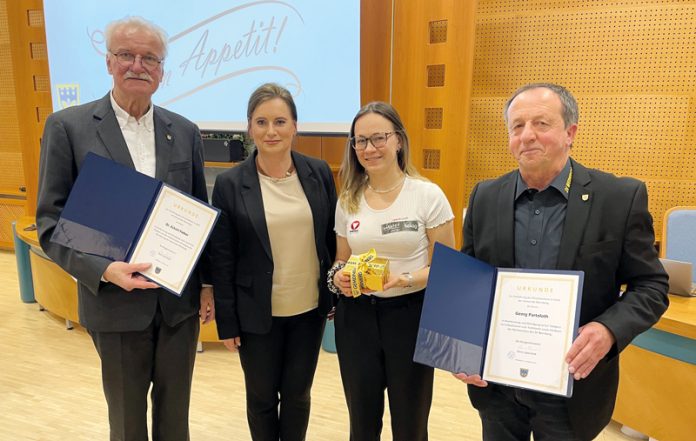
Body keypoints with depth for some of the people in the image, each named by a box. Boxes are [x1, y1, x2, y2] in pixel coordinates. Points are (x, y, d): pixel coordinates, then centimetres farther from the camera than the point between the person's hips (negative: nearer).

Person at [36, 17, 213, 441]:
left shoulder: (185, 131, 3)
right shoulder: (68, 126, -6)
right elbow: (51, 221, -6)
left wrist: (207, 283, 5)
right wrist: (103, 269, -21)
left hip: (181, 298, 3)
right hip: (116, 300, -2)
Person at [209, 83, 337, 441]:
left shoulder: (318, 173, -3)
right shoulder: (230, 184, -9)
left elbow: (332, 238, 4)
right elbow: (222, 260, -6)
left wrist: (337, 295, 6)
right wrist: (227, 322, -5)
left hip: (310, 308, 2)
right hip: (258, 313, -1)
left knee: (297, 393, 17)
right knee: (262, 397, 16)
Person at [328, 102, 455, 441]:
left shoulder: (428, 195, -8)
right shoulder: (348, 200, 4)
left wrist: (405, 279, -22)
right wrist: (339, 277, -9)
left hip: (411, 315, -3)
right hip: (356, 317, 3)